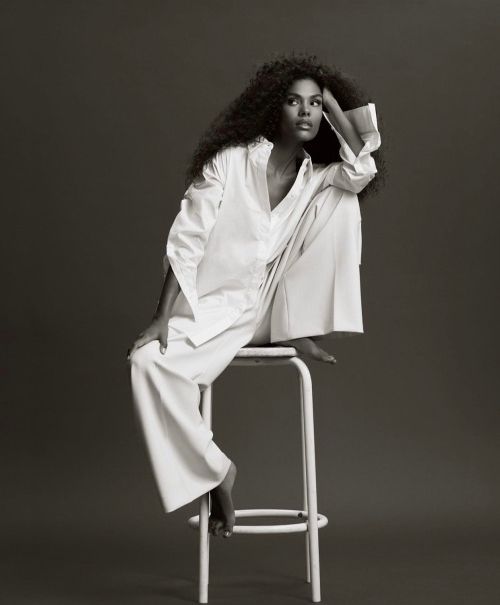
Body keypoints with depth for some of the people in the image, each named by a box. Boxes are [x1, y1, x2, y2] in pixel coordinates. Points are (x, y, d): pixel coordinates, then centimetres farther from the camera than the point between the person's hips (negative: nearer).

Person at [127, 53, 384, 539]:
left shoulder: (318, 177, 3)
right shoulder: (230, 161, -6)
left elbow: (363, 168, -20)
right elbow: (185, 243, -9)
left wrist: (331, 99, -8)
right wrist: (164, 318, -18)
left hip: (275, 308, 2)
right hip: (212, 308, -1)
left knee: (340, 198, -12)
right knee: (148, 361, -29)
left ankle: (299, 332, -9)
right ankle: (215, 472, -10)